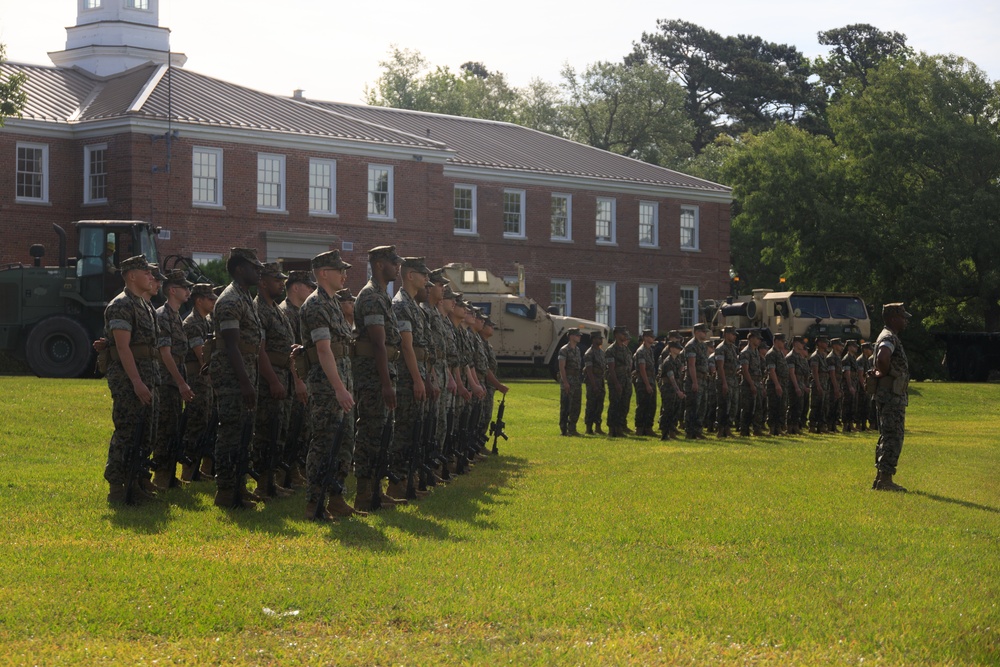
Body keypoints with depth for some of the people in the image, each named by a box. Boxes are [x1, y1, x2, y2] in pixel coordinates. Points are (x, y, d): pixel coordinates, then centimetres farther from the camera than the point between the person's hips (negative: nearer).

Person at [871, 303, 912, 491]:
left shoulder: (891, 338, 18)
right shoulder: (889, 338, -15)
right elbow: (883, 358, -36)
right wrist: (883, 374, -18)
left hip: (894, 396, 11)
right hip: (891, 396, -11)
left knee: (888, 438, 14)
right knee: (893, 438, -10)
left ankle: (881, 478, 18)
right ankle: (885, 479, -10)